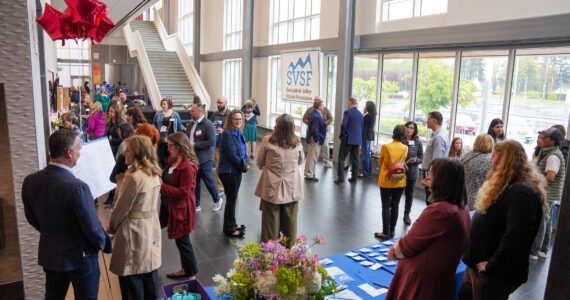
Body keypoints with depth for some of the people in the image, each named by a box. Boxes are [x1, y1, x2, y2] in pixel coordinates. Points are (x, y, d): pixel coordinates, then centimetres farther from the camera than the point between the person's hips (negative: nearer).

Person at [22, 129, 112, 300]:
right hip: (80, 257, -6)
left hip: (48, 255, 6)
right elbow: (92, 227, -21)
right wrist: (104, 244, -1)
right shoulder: (77, 187, -30)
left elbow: (32, 218, 6)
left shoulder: (29, 182, -8)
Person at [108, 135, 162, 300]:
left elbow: (120, 209, -14)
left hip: (133, 233, -8)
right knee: (150, 280, 20)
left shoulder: (134, 178, -22)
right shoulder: (155, 174, 2)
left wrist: (111, 228, 3)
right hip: (152, 232, 8)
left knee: (132, 285, 8)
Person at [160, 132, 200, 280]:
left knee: (182, 241, 3)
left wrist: (162, 187, -23)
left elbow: (183, 192, -24)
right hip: (171, 207, 9)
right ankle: (185, 269, 38)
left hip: (181, 209, -9)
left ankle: (192, 275, 19)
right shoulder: (172, 161, 6)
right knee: (180, 240, 21)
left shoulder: (187, 167, -23)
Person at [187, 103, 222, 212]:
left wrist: (195, 145, -19)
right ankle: (196, 205, 24)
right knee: (195, 182, 12)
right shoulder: (191, 124, 13)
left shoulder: (208, 125, -13)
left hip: (205, 159, -7)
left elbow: (211, 142, -21)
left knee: (208, 180, 3)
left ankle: (217, 200, 26)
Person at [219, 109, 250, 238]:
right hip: (228, 172, -8)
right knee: (231, 200, 2)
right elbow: (232, 155, -22)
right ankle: (229, 229, 16)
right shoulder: (227, 134, -18)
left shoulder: (238, 133, 9)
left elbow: (242, 151, 15)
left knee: (233, 199, 18)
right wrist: (244, 167, -12)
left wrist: (246, 162, -4)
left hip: (236, 171, 8)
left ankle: (232, 224, 33)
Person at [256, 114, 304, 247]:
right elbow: (301, 161, 12)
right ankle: (290, 248, 27)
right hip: (292, 189, 1)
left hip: (272, 187, -1)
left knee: (271, 219, 10)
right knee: (290, 219, 14)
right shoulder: (297, 143, -7)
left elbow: (259, 163, 1)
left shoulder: (268, 140, -12)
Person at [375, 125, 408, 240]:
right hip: (400, 182, 3)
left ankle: (385, 232, 8)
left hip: (386, 181, -3)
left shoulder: (385, 147, -14)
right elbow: (402, 162, 8)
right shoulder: (405, 148, -7)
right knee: (395, 206, 13)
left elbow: (380, 162, 0)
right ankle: (392, 231, 22)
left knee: (386, 207, 4)